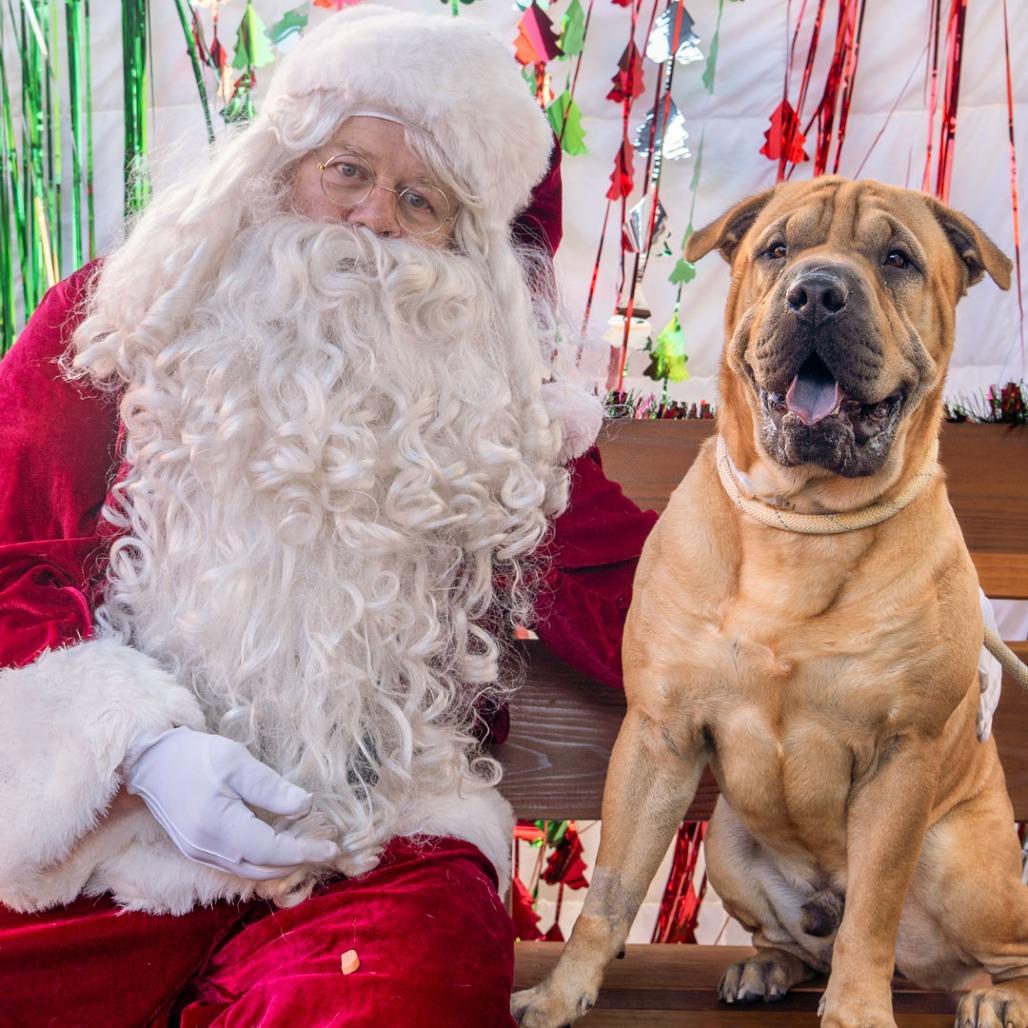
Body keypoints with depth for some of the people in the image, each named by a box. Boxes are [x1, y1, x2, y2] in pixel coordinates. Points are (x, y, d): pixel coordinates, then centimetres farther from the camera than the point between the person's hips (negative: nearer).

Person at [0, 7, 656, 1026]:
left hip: (372, 847, 1)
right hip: (95, 814, 0)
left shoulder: (487, 410, 12)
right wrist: (140, 742, -8)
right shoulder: (113, 328, 9)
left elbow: (618, 606, 5)